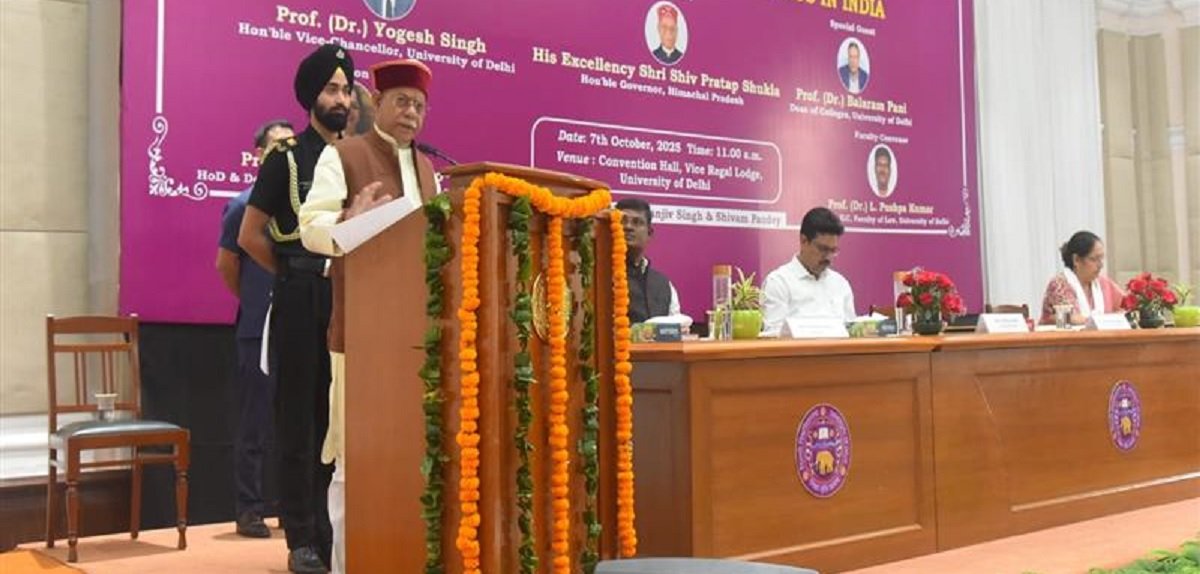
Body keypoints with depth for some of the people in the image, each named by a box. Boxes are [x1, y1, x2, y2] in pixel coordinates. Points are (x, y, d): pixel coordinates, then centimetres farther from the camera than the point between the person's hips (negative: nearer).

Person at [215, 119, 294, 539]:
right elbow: (226, 264, 2)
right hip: (260, 331, -4)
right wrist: (255, 301, 10)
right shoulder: (246, 204, -4)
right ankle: (249, 511, 13)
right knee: (255, 426, 3)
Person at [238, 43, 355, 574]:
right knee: (300, 416, 1)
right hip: (302, 299, -3)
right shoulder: (286, 157, 0)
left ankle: (340, 529, 16)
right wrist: (296, 272, 4)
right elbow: (249, 236, 0)